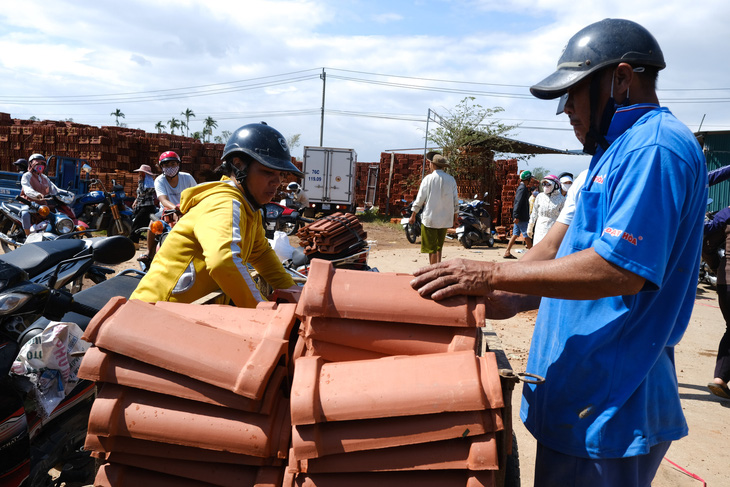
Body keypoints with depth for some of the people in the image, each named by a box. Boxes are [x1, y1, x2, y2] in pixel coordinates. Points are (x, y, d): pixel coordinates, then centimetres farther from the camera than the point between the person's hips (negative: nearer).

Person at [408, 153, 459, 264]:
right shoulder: (451, 179, 4)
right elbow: (455, 201, 6)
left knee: (431, 248, 1)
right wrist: (455, 218, 16)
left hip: (430, 218, -4)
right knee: (439, 247, 17)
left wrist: (413, 216, 3)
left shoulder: (428, 179, -6)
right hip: (445, 220, 4)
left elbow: (420, 199, -5)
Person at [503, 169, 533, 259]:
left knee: (515, 234, 9)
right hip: (522, 217, -10)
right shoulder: (523, 188, -14)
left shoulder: (520, 187, 16)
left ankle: (507, 252, 8)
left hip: (518, 217, 10)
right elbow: (518, 202, -21)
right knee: (527, 235, -1)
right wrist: (516, 216, -24)